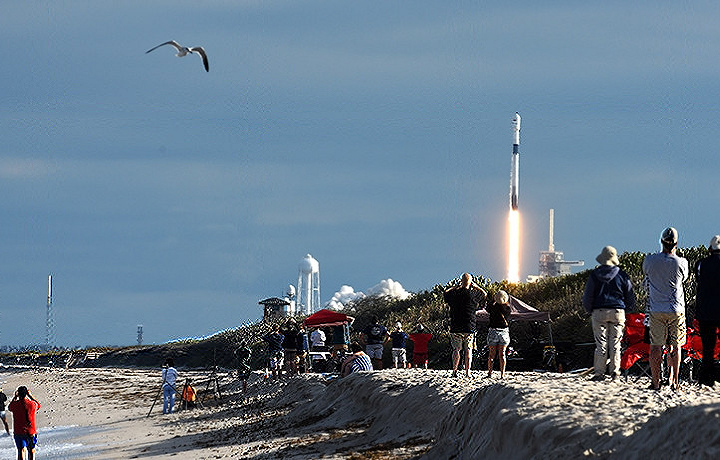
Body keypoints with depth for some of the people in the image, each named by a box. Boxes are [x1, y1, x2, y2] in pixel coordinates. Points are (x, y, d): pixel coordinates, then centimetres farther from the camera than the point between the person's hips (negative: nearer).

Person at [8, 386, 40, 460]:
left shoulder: (15, 404, -12)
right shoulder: (32, 404, -10)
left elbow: (9, 407, 13)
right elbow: (38, 405, 15)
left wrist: (15, 397, 15)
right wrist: (30, 396, 13)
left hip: (18, 431, -1)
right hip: (31, 431, 1)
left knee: (21, 450, 2)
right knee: (31, 450, 16)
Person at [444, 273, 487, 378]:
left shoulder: (454, 293, -4)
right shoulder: (473, 294, -5)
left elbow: (445, 294, 17)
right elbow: (484, 294, 15)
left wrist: (455, 286, 17)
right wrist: (475, 286, 17)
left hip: (455, 327, 0)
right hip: (469, 327, 0)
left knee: (456, 349, 8)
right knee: (468, 350, 4)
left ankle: (454, 370, 2)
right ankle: (467, 372, 0)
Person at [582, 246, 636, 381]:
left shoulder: (594, 275, 0)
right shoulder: (622, 275, 2)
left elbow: (587, 296, 2)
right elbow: (630, 296, 7)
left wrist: (589, 310, 16)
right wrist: (628, 310, 20)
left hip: (599, 313, -1)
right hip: (618, 313, 1)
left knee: (601, 343, 2)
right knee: (615, 343, 6)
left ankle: (599, 372, 0)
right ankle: (615, 371, 5)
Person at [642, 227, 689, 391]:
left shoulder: (650, 260, -6)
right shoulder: (681, 262, -8)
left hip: (656, 310, 1)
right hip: (676, 310, -1)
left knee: (656, 347, 4)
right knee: (675, 347, 9)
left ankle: (656, 382, 4)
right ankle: (674, 381, 7)